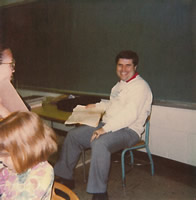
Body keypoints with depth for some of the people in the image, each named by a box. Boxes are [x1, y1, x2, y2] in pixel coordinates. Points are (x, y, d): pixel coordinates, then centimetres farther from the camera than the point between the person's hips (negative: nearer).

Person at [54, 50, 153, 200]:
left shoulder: (140, 86, -14)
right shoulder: (121, 84, 17)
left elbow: (130, 115, -27)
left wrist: (105, 129, -29)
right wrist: (96, 106, 24)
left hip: (128, 130, -9)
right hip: (108, 125, 10)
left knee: (99, 143, -37)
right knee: (73, 135, 4)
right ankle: (65, 177, 16)